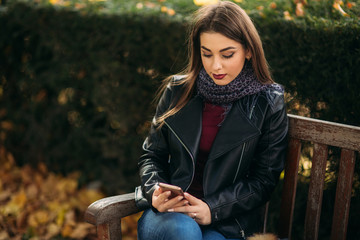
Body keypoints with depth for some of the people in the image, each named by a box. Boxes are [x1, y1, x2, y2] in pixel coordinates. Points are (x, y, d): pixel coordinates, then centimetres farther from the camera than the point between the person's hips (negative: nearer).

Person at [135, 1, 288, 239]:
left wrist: (213, 209, -13)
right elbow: (152, 155, 11)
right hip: (169, 212, 2)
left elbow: (264, 180, -1)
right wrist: (155, 190, -10)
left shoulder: (269, 104, -2)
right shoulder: (178, 92, 4)